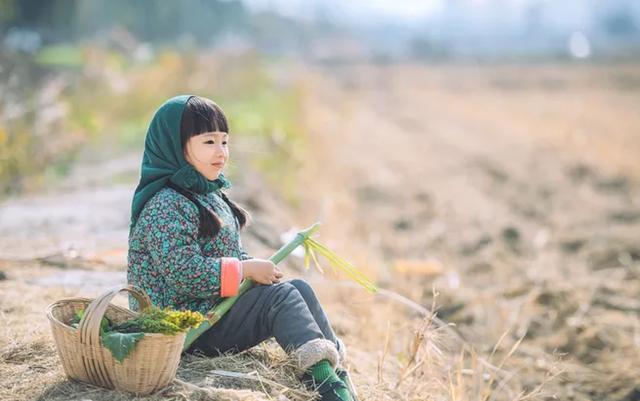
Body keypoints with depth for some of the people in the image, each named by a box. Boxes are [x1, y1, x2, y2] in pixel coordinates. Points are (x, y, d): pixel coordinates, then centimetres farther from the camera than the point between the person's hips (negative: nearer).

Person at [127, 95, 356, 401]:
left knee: (299, 289, -3)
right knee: (280, 297, -19)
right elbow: (185, 274, -26)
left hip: (217, 305, 9)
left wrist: (257, 268, -1)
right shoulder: (166, 205, -17)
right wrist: (245, 269, -18)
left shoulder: (210, 195, 15)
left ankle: (335, 374, -8)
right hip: (186, 327, -9)